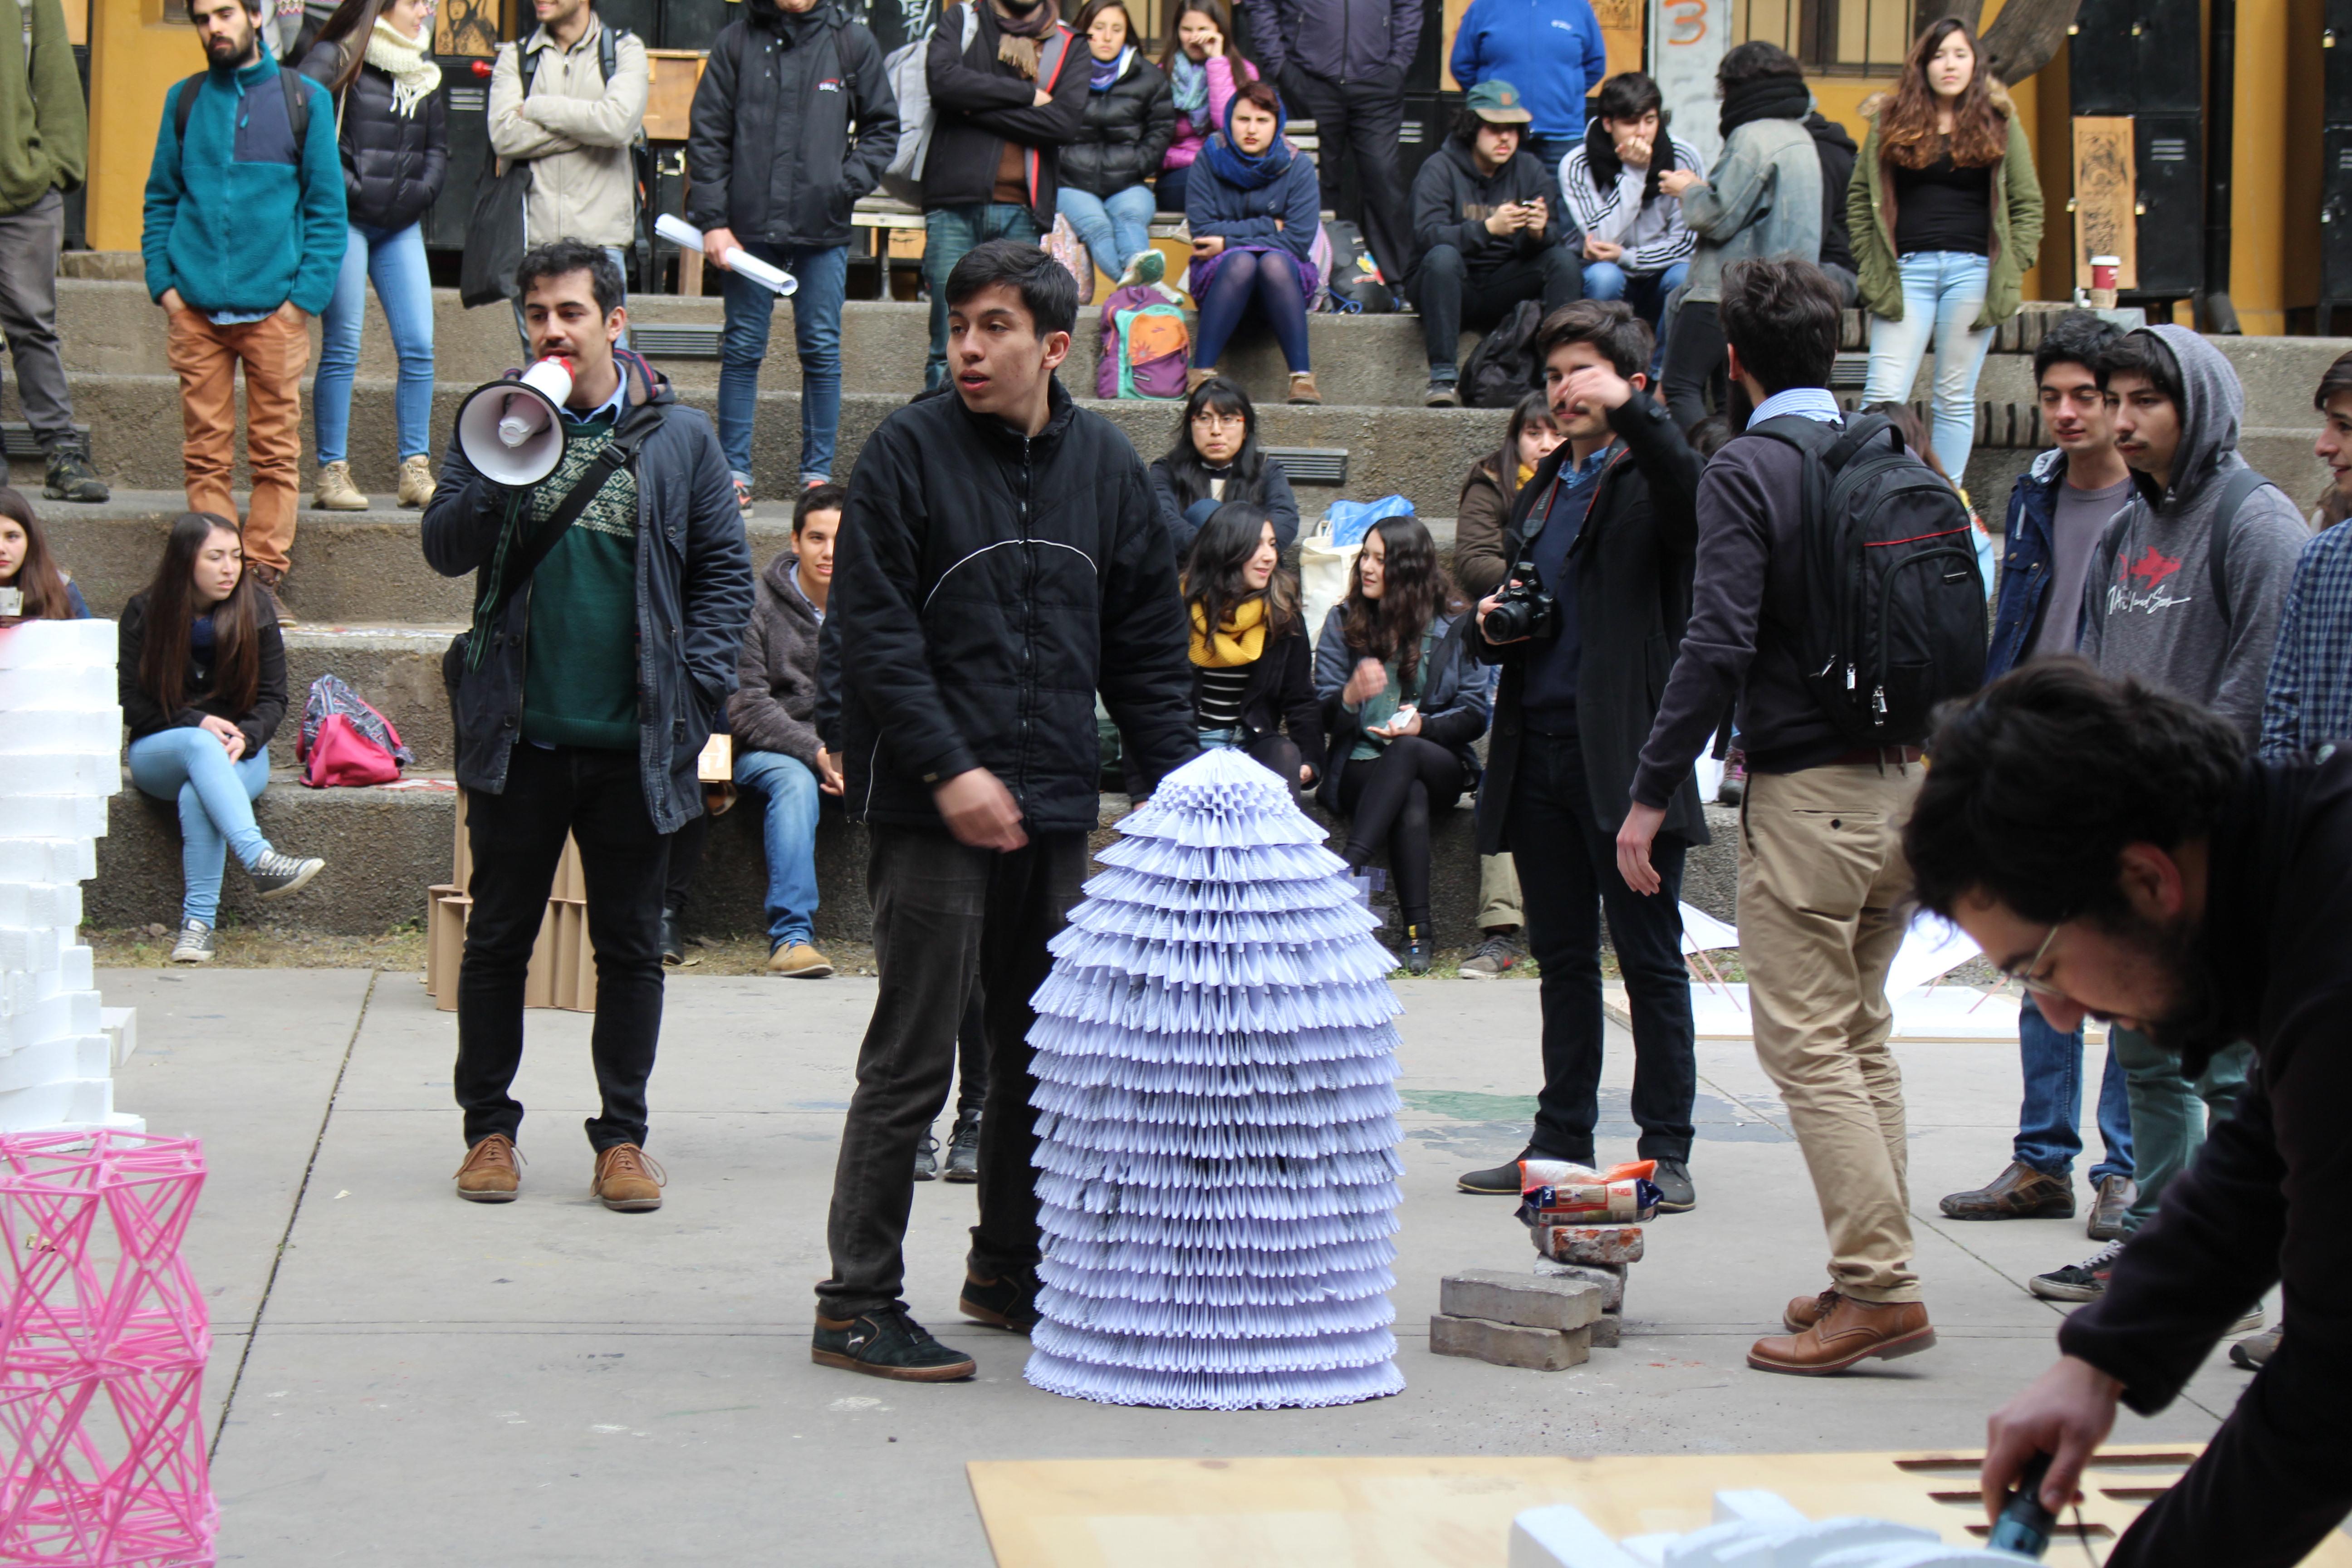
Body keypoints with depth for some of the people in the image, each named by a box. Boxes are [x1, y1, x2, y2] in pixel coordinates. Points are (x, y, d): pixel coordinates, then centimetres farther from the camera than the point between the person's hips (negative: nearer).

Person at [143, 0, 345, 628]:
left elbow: (327, 209, 5)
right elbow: (160, 200, 16)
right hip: (197, 310, 2)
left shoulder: (305, 99, 6)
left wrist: (306, 295, -5)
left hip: (274, 309, -2)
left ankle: (265, 577, 3)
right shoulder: (185, 100, 13)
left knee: (276, 453, -1)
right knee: (205, 454, 0)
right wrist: (163, 282, 3)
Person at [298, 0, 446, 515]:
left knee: (419, 347, -1)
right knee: (342, 350, -4)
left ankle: (415, 471, 5)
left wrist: (422, 192, 4)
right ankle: (332, 472, 1)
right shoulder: (334, 61, -5)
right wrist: (350, 189, -16)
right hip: (345, 221, -6)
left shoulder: (425, 74, 14)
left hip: (401, 226, 6)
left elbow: (438, 147, 21)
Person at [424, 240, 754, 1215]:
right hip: (519, 733, 0)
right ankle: (490, 1127, 20)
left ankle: (622, 1136, 16)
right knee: (499, 939, 8)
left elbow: (726, 569, 6)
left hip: (634, 741, 0)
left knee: (631, 948, 6)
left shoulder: (677, 436, 4)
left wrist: (697, 688, -4)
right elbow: (445, 548, -1)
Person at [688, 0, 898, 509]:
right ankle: (735, 470, 10)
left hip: (823, 226, 0)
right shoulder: (736, 41, 3)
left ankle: (819, 472, 11)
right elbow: (707, 137, 4)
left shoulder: (852, 41, 3)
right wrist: (712, 220, -3)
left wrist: (847, 184, -6)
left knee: (822, 352, 4)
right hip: (749, 226, 0)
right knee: (742, 349, 4)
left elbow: (882, 129, 9)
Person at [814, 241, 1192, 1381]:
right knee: (912, 1060, -5)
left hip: (1055, 811, 5)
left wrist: (1180, 784, 5)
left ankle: (1010, 1269, 28)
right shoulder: (909, 450, -5)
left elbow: (1148, 646, 14)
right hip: (929, 811, -5)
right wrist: (948, 770, -18)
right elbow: (872, 631, -10)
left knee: (1043, 1051, 13)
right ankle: (857, 1304, 2)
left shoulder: (1104, 463, 10)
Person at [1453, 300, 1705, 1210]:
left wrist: (1630, 410, -36)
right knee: (1563, 957, 12)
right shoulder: (1541, 495, 19)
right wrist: (1493, 627, 6)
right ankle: (1562, 1143, 19)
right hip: (1540, 751, 7)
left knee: (1651, 958, -2)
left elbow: (1696, 501, -28)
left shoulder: (1651, 484, -3)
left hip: (1623, 754, -7)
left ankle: (1666, 1150, 4)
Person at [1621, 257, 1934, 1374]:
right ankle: (1877, 1270, 16)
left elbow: (1720, 643, -17)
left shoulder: (1746, 468, -10)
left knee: (1808, 1046, -4)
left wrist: (1652, 794, -12)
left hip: (1807, 793, -7)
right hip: (1906, 779, 7)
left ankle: (1879, 1287, -9)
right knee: (1862, 1039, 15)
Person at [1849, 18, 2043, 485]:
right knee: (1884, 397, -10)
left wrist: (2011, 271, 0)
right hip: (1907, 271, 0)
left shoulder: (2000, 124, 9)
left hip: (1972, 271, 0)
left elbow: (2028, 203, 10)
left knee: (1956, 398, 4)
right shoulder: (1890, 120, 10)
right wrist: (1869, 265, 2)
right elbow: (1859, 197, 12)